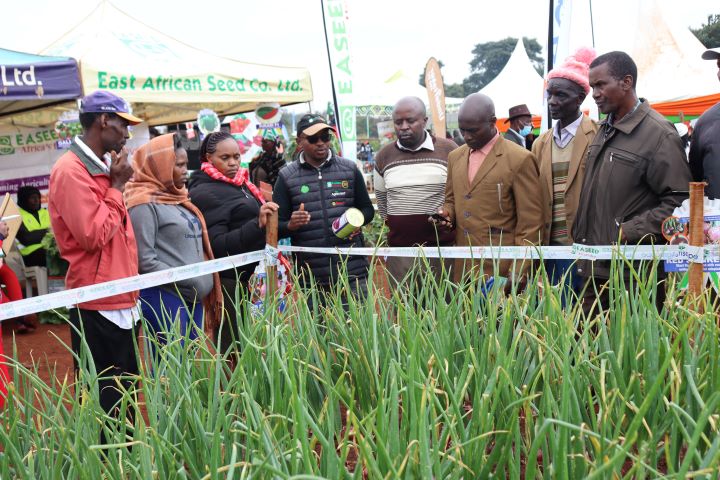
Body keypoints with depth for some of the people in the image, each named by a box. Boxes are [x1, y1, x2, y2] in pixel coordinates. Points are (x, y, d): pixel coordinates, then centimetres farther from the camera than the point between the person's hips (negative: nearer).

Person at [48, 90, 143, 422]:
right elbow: (93, 235, -20)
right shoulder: (71, 171, -15)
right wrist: (117, 186, -13)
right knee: (103, 406, 0)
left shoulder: (101, 167, 13)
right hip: (97, 306, -9)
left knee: (124, 398, 18)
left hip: (121, 301, 9)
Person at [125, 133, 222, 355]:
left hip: (193, 298, 8)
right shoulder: (145, 203, -10)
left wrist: (204, 284, 10)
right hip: (165, 297, -8)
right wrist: (186, 281, -15)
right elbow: (145, 260, -16)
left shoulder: (178, 199, 16)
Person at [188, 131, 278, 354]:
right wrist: (257, 224, -28)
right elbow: (217, 244, -19)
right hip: (226, 281, -8)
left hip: (243, 278, 8)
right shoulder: (205, 193, -10)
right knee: (231, 349, -8)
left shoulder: (239, 183, 15)